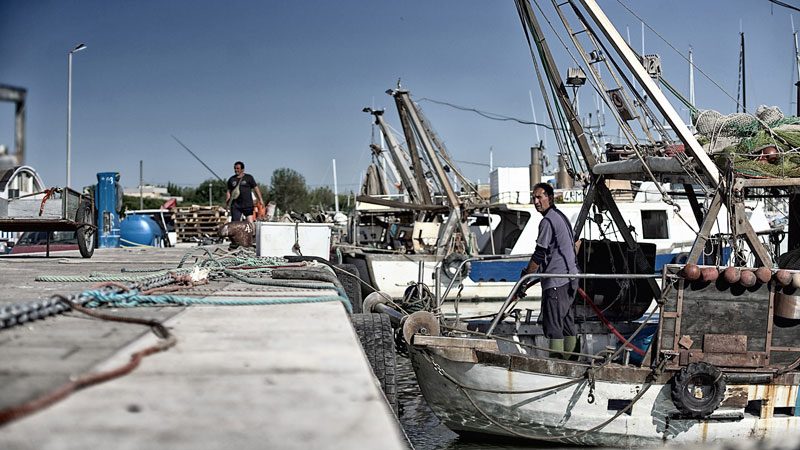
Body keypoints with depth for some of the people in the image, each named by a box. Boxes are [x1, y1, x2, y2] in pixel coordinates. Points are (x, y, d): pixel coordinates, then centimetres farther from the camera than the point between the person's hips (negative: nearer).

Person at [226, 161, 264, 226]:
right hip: (235, 206, 2)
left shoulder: (249, 177, 6)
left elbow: (256, 188, 6)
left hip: (247, 205, -2)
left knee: (250, 222, -8)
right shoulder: (231, 179, 12)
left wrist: (260, 199, 0)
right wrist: (227, 201, 3)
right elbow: (228, 192, 16)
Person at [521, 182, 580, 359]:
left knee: (552, 321, -7)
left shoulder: (547, 221, -14)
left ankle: (556, 356, -8)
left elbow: (539, 255, -16)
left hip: (556, 281, -10)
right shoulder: (561, 216, 17)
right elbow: (574, 244, 26)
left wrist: (525, 275, -8)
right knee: (566, 317, 16)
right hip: (571, 277, 10)